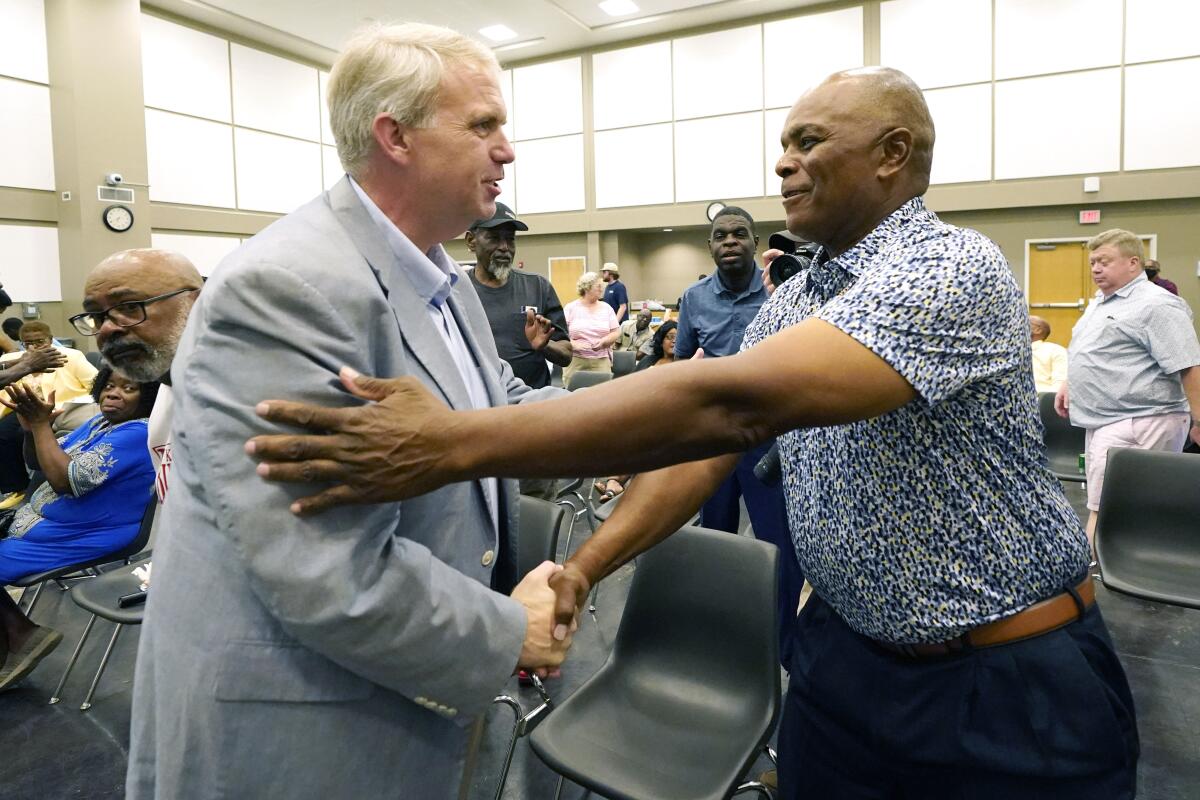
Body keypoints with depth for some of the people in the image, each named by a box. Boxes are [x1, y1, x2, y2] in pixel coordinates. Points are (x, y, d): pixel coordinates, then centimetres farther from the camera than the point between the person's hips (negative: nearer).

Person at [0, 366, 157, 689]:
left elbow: (65, 479, -26)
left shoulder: (137, 434, -22)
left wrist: (41, 424, -20)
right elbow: (45, 462, 11)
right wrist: (31, 426, -9)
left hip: (73, 540, -10)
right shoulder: (102, 421, 9)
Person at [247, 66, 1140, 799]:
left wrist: (456, 442, -40)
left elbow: (729, 405, -38)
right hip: (843, 648, 6)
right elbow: (703, 446, 0)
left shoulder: (951, 268, -23)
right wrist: (583, 569, -13)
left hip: (1010, 679, -6)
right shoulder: (790, 302, 4)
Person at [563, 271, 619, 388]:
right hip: (575, 360, -2)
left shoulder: (606, 308, 10)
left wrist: (602, 341, -12)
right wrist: (573, 344, -18)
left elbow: (616, 332, 6)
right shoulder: (571, 308, 3)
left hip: (601, 361, 2)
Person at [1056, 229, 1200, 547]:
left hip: (1139, 424, -10)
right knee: (1102, 506, 11)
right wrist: (1069, 385, 20)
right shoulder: (1100, 302, 18)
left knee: (1105, 510, -11)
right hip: (1105, 422, 10)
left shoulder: (1156, 305, -12)